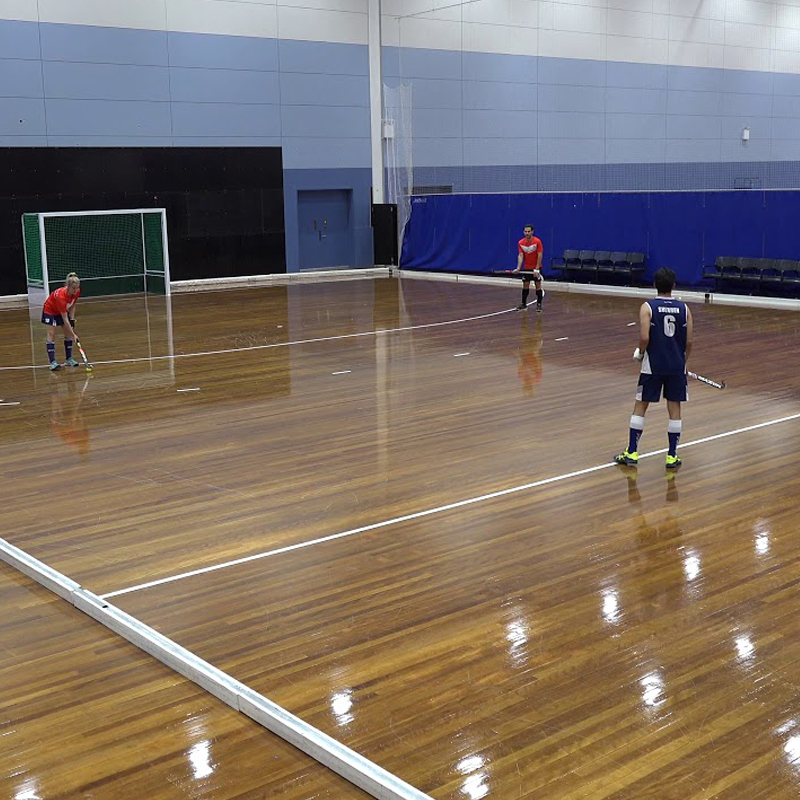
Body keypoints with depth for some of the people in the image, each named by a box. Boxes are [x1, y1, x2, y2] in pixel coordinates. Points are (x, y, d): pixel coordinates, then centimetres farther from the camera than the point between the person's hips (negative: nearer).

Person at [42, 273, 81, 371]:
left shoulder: (76, 292, -23)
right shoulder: (61, 296, -41)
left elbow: (72, 306, -1)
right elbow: (65, 320, -37)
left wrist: (72, 320, -10)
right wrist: (73, 335, -36)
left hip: (63, 310, 7)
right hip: (50, 311, -7)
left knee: (68, 333, 1)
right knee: (51, 334, -13)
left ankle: (69, 359, 8)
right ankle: (52, 362, -18)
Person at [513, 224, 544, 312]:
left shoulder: (537, 241, -16)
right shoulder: (520, 243, -5)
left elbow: (540, 255, -18)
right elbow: (520, 256, -7)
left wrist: (536, 269, -23)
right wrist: (518, 268, -21)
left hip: (536, 267, -3)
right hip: (526, 267, 3)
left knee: (538, 284, -4)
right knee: (525, 285, 6)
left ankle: (539, 304, 2)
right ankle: (524, 304, 14)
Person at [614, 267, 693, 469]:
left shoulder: (647, 307, -7)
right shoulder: (684, 309, 1)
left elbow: (644, 337, -17)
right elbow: (689, 342, 1)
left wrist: (639, 353, 3)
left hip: (652, 365, -2)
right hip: (677, 366, 2)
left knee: (640, 406, 7)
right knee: (674, 408, 8)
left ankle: (632, 453, 9)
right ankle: (672, 456, 12)